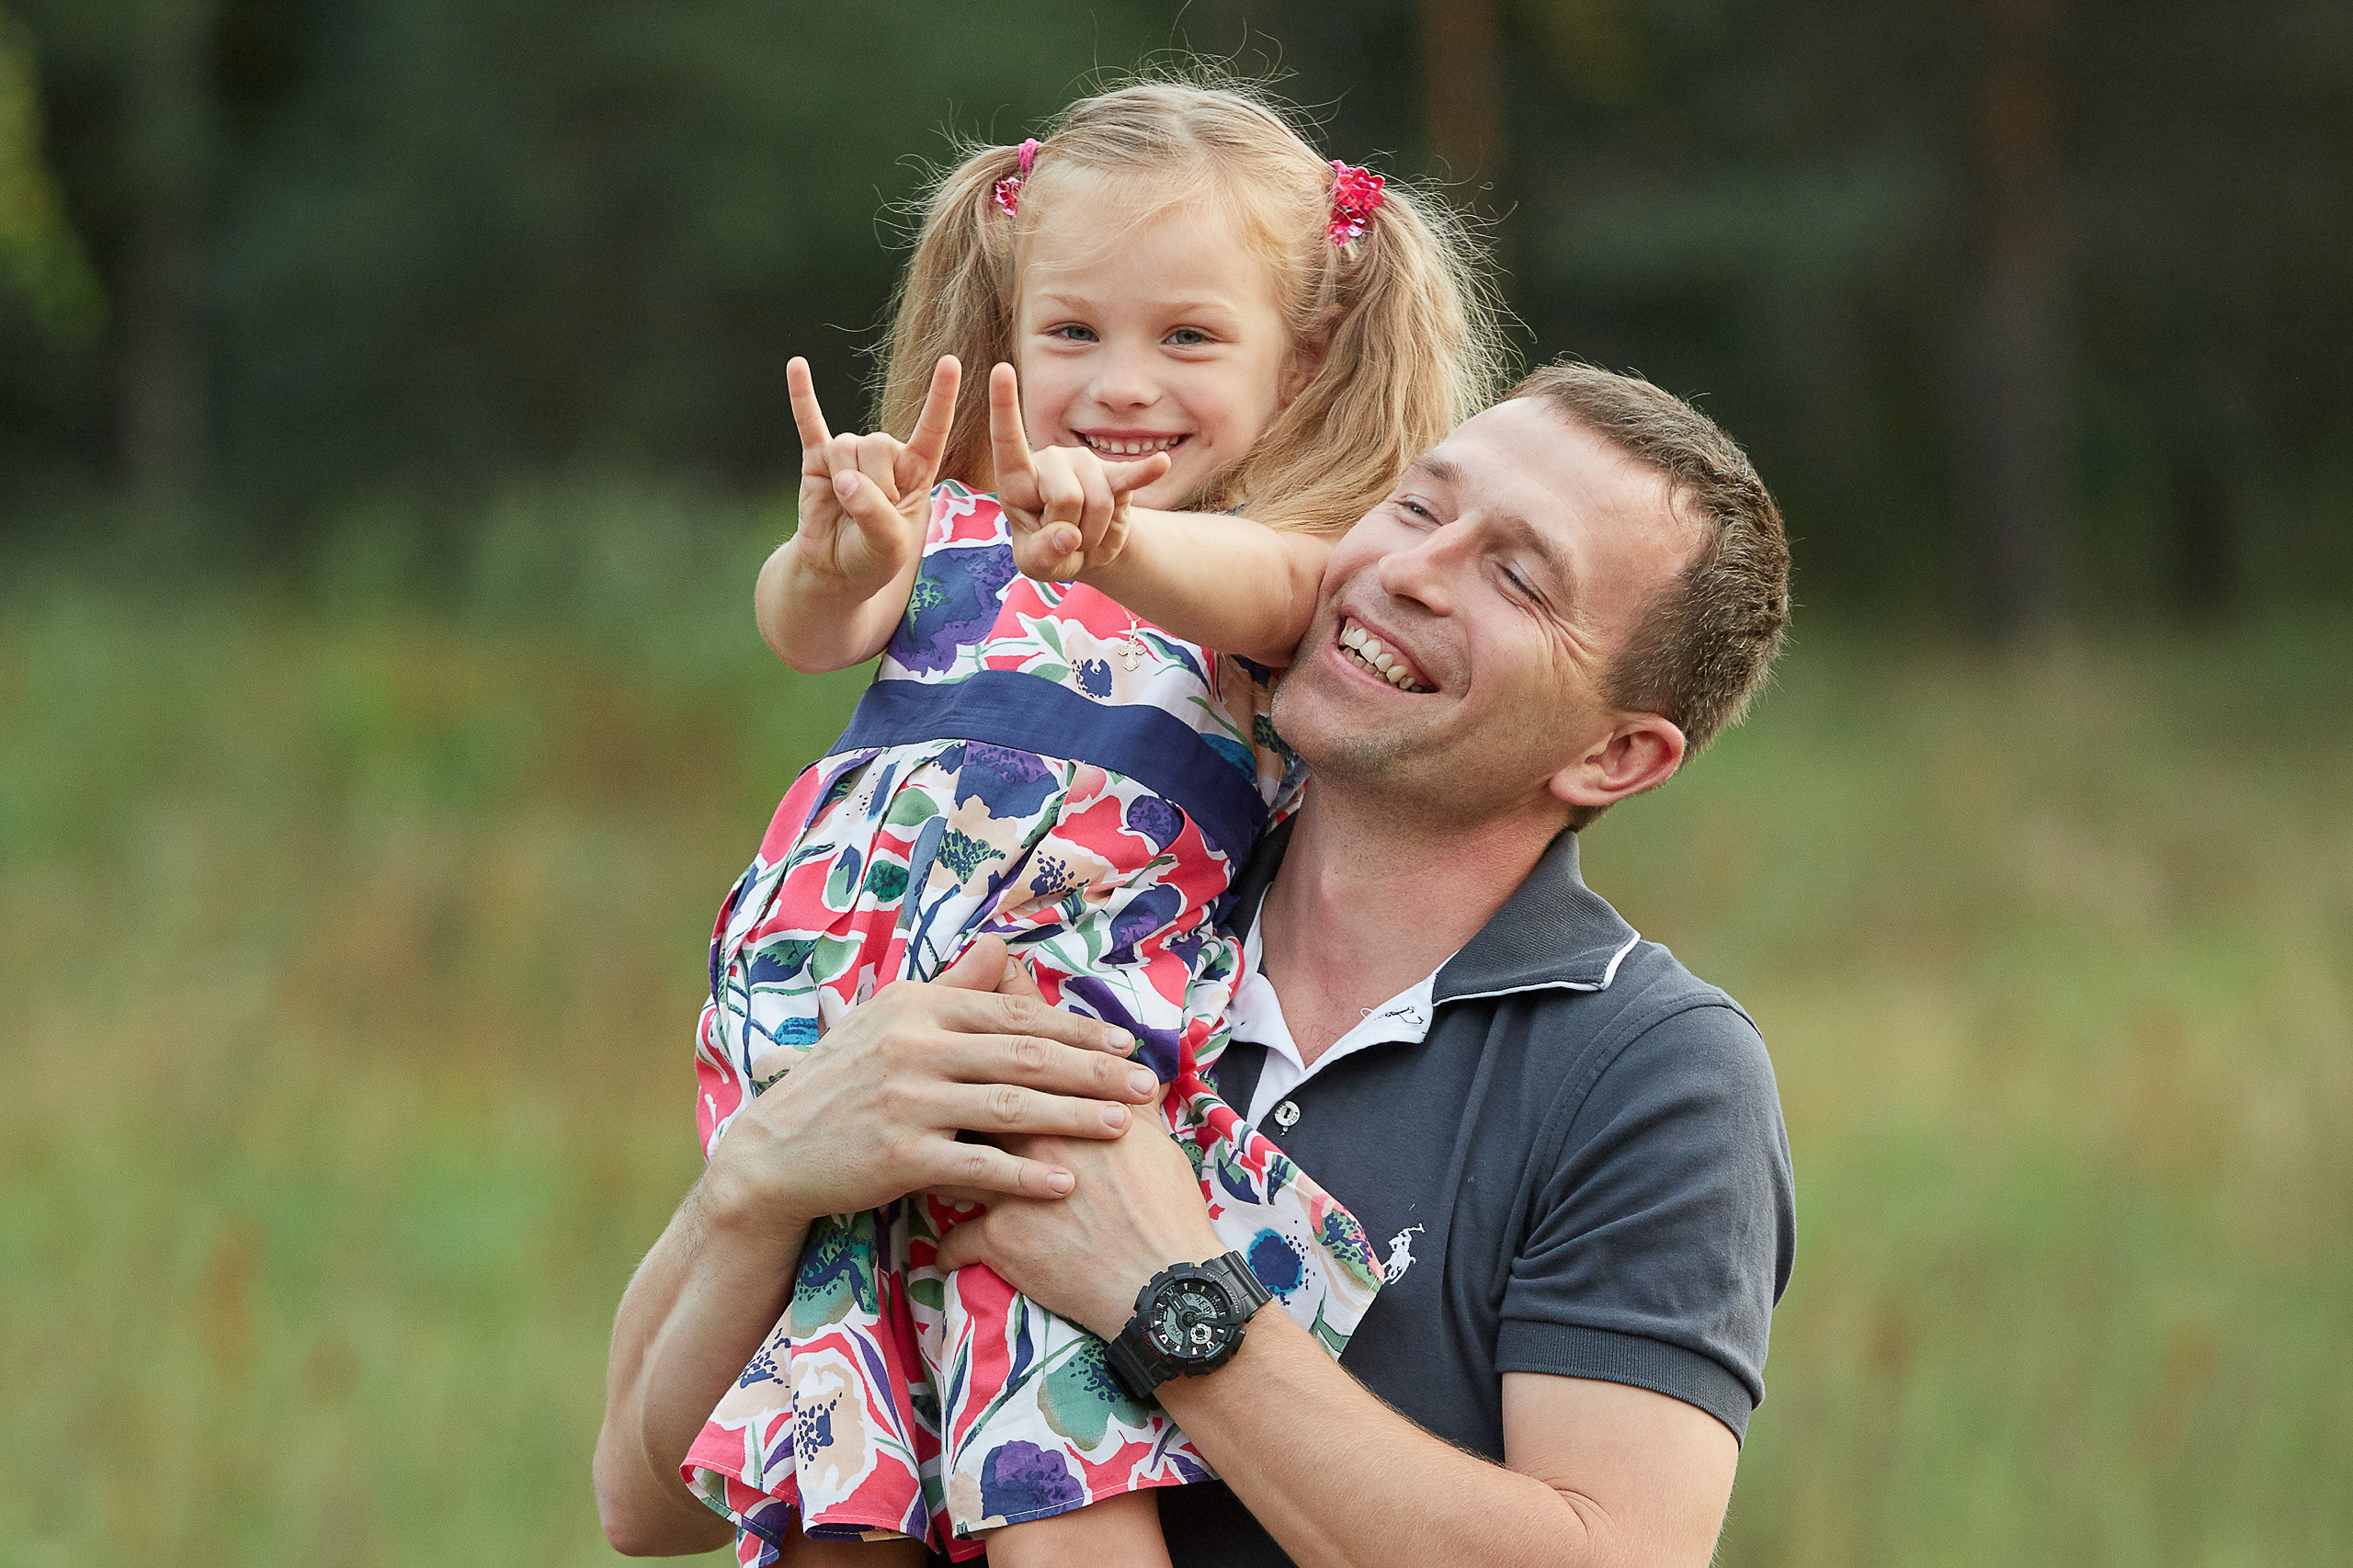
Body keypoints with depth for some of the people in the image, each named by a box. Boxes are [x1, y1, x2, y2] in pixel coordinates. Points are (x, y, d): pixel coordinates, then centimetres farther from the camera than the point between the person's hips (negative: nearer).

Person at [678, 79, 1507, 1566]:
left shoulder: (1294, 562, 18)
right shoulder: (956, 531, 25)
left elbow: (1252, 594, -7)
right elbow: (811, 630, 5)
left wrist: (1112, 547, -30)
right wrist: (838, 564, -21)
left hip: (1097, 975, -2)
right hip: (853, 935, 2)